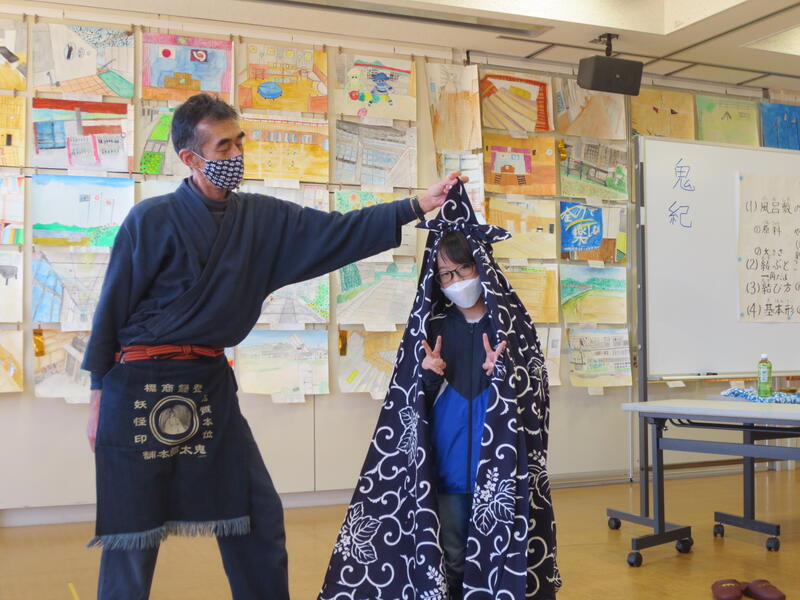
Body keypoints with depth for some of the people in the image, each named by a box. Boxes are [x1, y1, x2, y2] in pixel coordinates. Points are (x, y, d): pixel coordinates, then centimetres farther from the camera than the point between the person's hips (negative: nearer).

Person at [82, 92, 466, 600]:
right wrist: (100, 398, -2)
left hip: (212, 384, 5)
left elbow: (340, 232, -1)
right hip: (140, 387, -5)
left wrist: (418, 206, -10)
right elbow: (112, 310, -5)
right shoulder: (151, 220, -9)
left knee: (260, 518, 10)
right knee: (133, 539, 2)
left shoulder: (264, 218, 4)